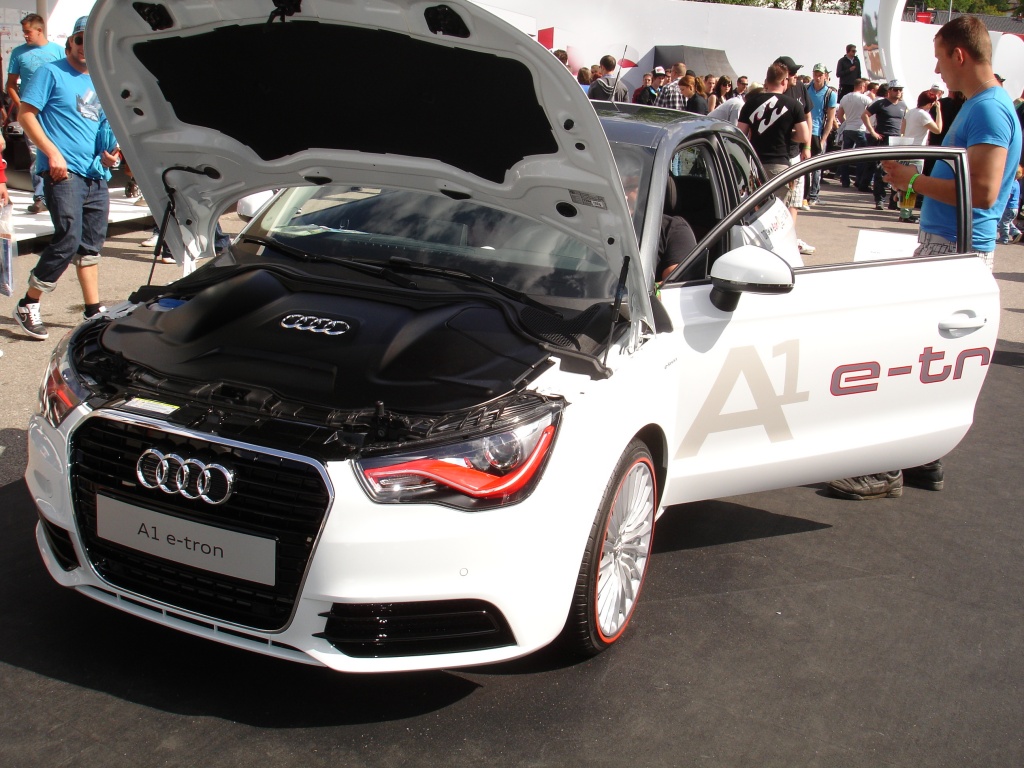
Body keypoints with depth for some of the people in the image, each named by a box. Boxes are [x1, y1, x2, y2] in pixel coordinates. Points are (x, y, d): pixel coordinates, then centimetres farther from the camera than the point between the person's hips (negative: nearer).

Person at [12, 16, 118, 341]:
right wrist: (52, 153, -16)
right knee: (68, 241, -13)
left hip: (96, 175, 7)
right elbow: (26, 114, -6)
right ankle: (28, 306, -1)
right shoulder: (52, 73, 0)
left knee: (91, 246, 10)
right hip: (64, 171, -7)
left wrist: (108, 153, 7)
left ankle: (94, 311, 16)